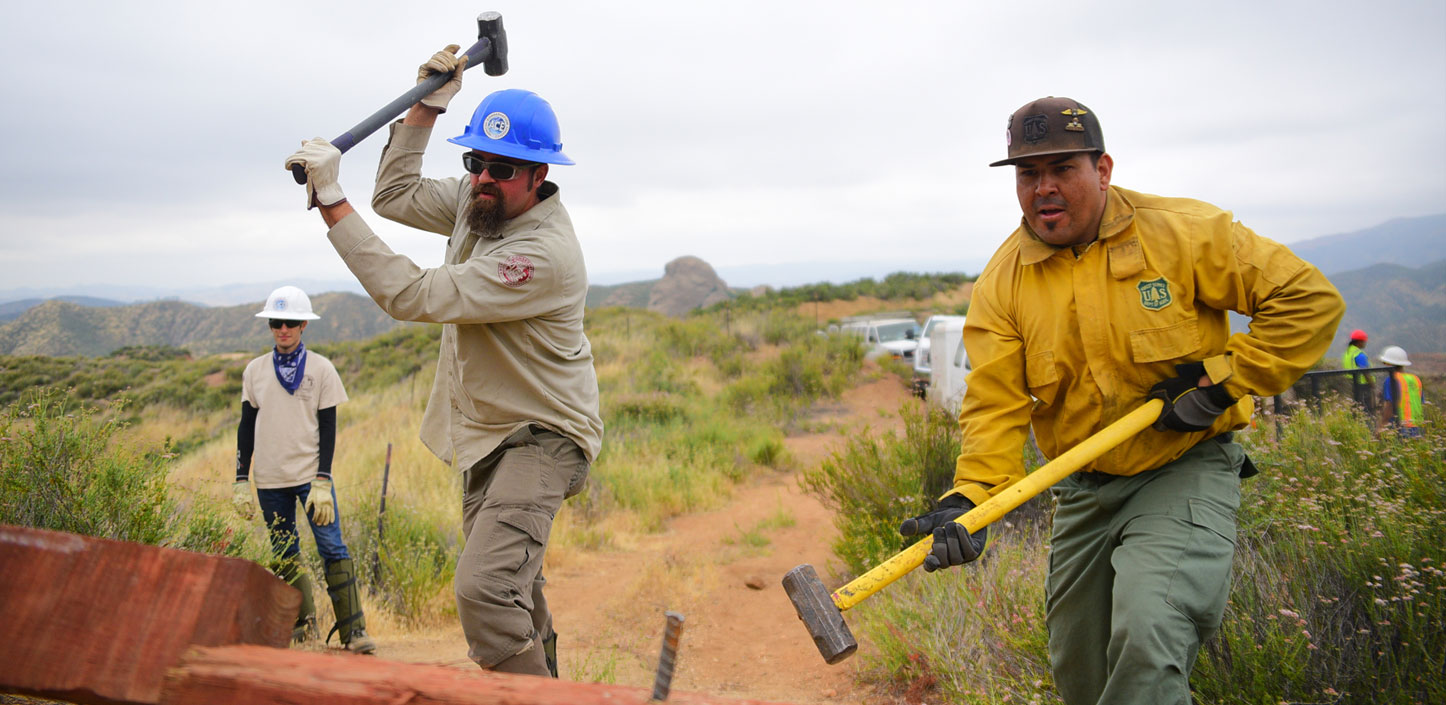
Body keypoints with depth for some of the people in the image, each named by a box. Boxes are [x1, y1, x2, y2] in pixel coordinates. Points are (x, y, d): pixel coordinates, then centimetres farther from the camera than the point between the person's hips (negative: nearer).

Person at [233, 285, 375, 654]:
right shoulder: (255, 370, 8)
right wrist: (241, 480, 5)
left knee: (333, 548, -10)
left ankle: (353, 629, -9)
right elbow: (246, 427, 11)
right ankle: (303, 624, 22)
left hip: (310, 475, -3)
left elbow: (328, 428, -1)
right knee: (284, 556, 9)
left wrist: (322, 482, -10)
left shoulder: (321, 369, 1)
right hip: (269, 480, 3)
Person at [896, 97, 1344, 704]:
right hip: (1083, 491, 4)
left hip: (1186, 472, -4)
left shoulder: (1184, 233, -11)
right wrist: (969, 499, -26)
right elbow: (995, 404, -11)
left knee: (1148, 636, -27)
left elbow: (1309, 300, -8)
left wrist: (1221, 381, -14)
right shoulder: (1002, 282, -4)